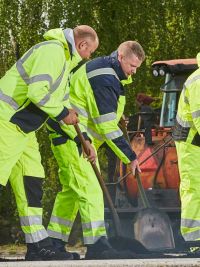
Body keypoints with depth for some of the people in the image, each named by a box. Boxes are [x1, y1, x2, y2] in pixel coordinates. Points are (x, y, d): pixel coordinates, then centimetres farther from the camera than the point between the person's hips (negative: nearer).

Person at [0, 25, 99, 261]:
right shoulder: (52, 51, -14)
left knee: (31, 180, 8)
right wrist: (63, 113, -11)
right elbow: (37, 91, -25)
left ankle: (38, 246, 10)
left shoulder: (63, 58, 21)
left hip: (22, 127, 11)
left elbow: (63, 101, 27)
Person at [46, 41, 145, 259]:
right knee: (89, 189, -17)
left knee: (71, 190, 14)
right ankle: (96, 246, -22)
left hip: (80, 137, 11)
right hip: (69, 136, -11)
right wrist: (130, 157, -23)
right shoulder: (103, 79, -23)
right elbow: (106, 126, -26)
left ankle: (54, 243, 19)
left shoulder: (106, 71, 12)